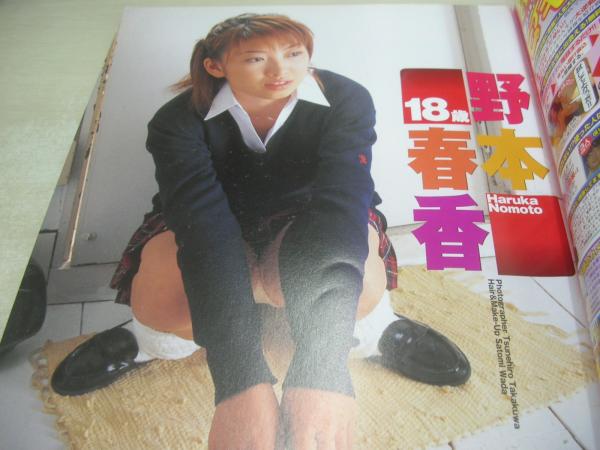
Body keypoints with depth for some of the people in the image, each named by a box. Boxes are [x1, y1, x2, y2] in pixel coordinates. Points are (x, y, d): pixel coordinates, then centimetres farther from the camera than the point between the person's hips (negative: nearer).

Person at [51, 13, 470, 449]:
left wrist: (320, 368, -52)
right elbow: (204, 222, -39)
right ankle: (158, 335, 2)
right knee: (166, 290, -35)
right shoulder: (178, 120, -24)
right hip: (214, 230, 1)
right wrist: (240, 378, -52)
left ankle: (373, 325, -4)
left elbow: (341, 202, -38)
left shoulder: (346, 100, -23)